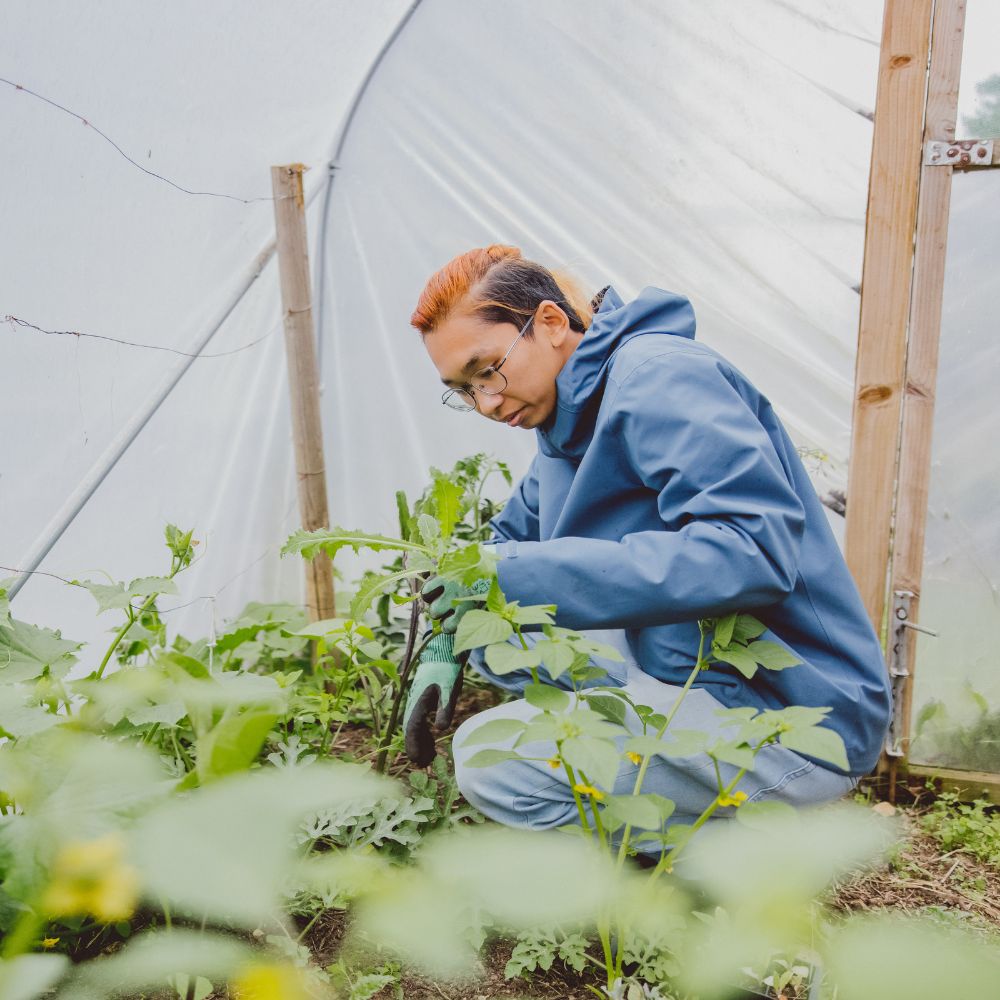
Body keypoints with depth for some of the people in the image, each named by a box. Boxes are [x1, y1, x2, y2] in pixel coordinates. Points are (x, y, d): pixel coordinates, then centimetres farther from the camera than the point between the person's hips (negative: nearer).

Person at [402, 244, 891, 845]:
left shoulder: (659, 374, -17)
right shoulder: (570, 413, 12)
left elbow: (758, 550, -30)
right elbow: (512, 536, 24)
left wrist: (520, 576, -30)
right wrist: (445, 648, 7)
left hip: (795, 713, -10)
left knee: (490, 760, -18)